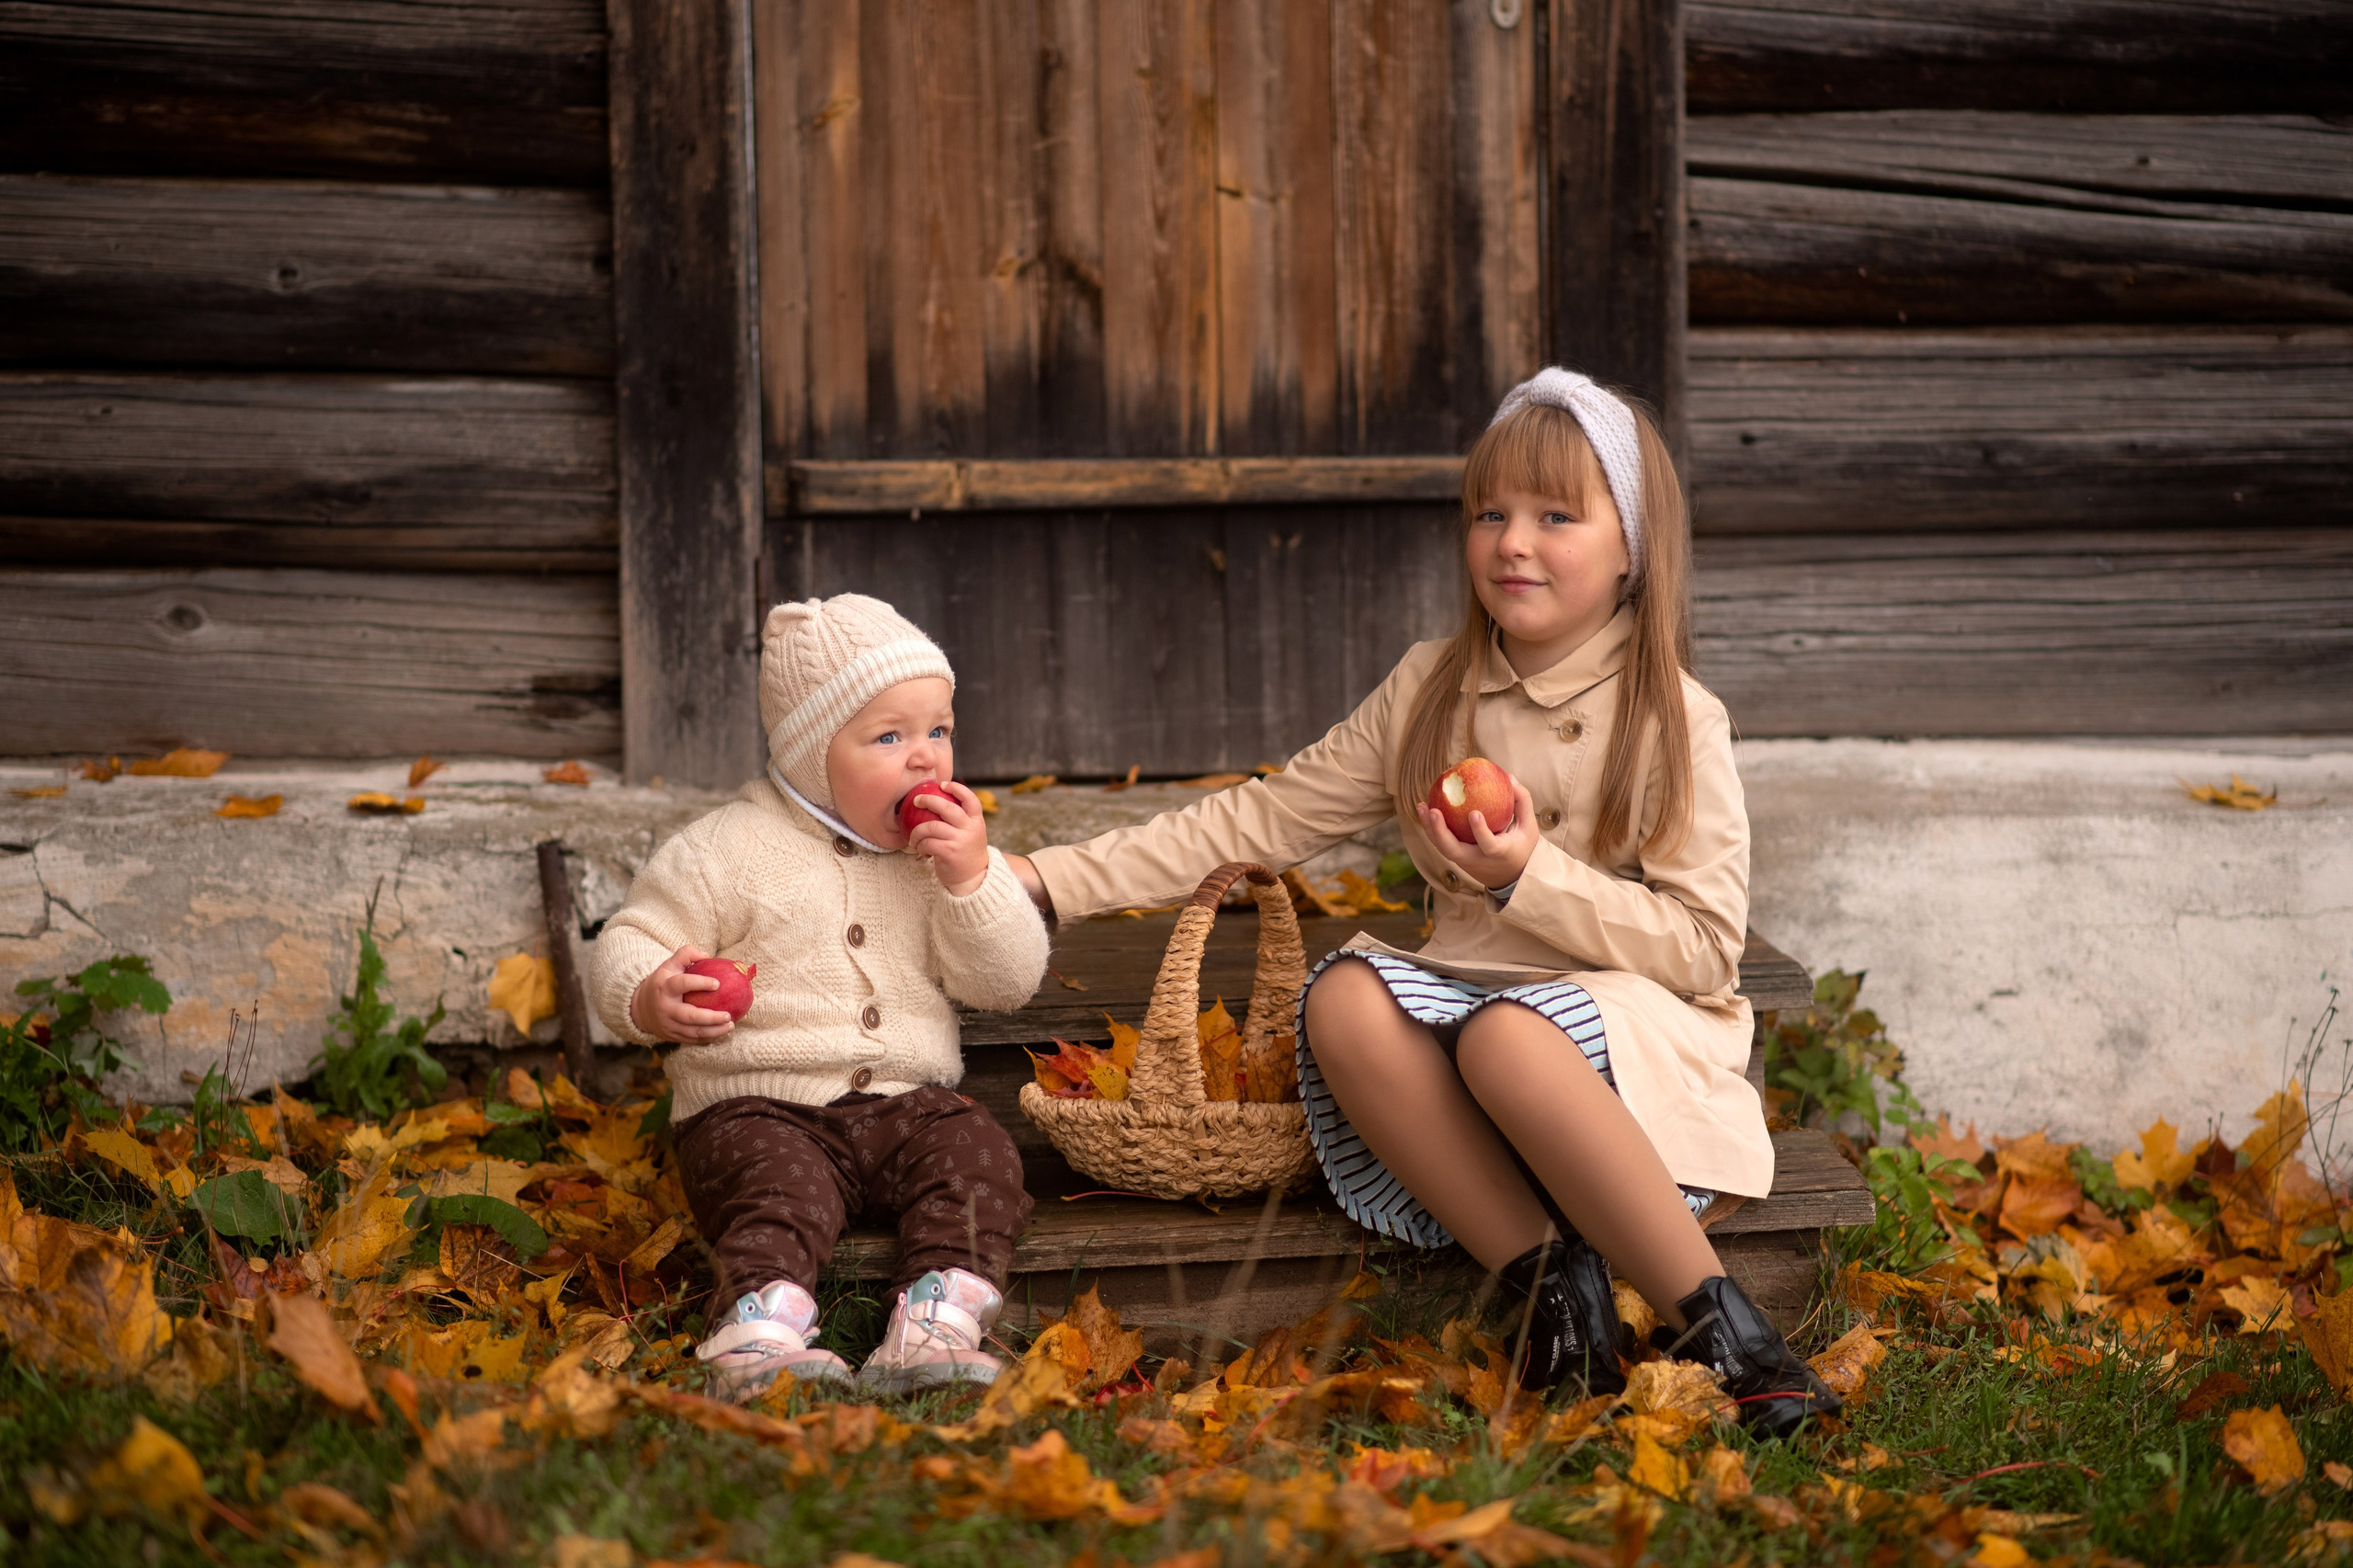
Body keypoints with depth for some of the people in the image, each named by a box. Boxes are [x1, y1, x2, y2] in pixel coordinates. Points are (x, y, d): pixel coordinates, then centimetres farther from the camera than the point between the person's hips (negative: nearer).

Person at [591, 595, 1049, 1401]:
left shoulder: (948, 850, 11)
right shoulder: (731, 850, -1)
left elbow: (1010, 980, 5)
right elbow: (632, 940, 0)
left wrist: (973, 878, -11)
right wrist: (649, 999, -24)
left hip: (905, 1101, 4)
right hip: (759, 1107, -4)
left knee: (976, 1152, -23)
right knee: (781, 1184, -33)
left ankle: (936, 1325, -36)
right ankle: (762, 1333, -51)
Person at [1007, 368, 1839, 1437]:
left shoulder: (1675, 721, -2)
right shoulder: (1430, 691, 11)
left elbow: (1705, 949, -7)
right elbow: (1259, 822, 13)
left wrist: (1532, 878, -19)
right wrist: (1046, 880, 6)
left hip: (1629, 1027, -4)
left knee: (1507, 1036, -38)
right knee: (1343, 999, -27)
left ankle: (1724, 1333, -29)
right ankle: (1548, 1276, -26)